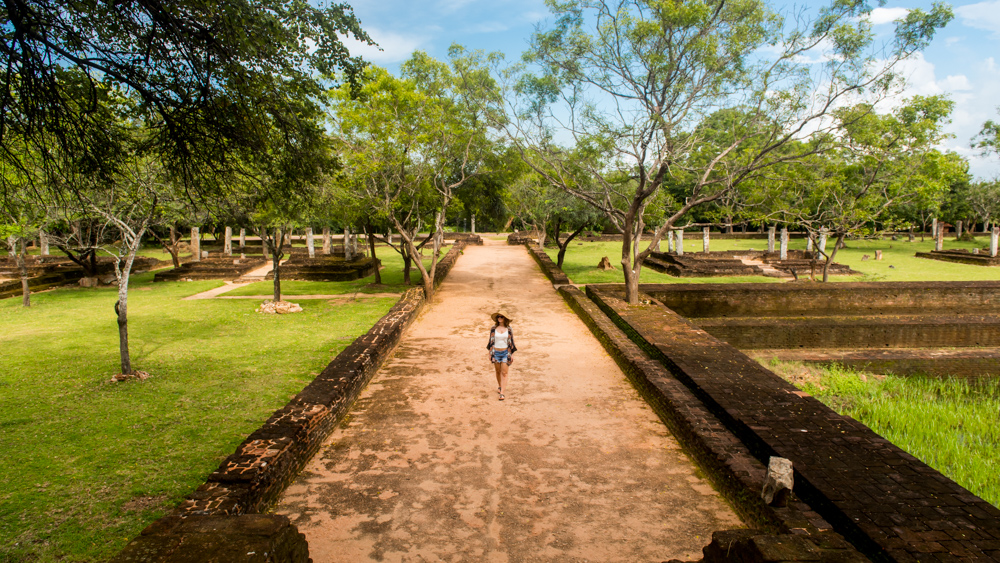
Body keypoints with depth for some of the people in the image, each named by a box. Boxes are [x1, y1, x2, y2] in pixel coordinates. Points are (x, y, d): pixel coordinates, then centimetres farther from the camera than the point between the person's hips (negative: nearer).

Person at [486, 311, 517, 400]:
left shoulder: (508, 329, -2)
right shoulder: (493, 328, -2)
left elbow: (511, 342, 3)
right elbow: (491, 341, 5)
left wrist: (512, 354, 1)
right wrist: (490, 353, 5)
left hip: (505, 352, -1)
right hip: (496, 352, 1)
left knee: (504, 373, -6)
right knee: (498, 371, 14)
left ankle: (502, 393, -8)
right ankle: (499, 386, 36)